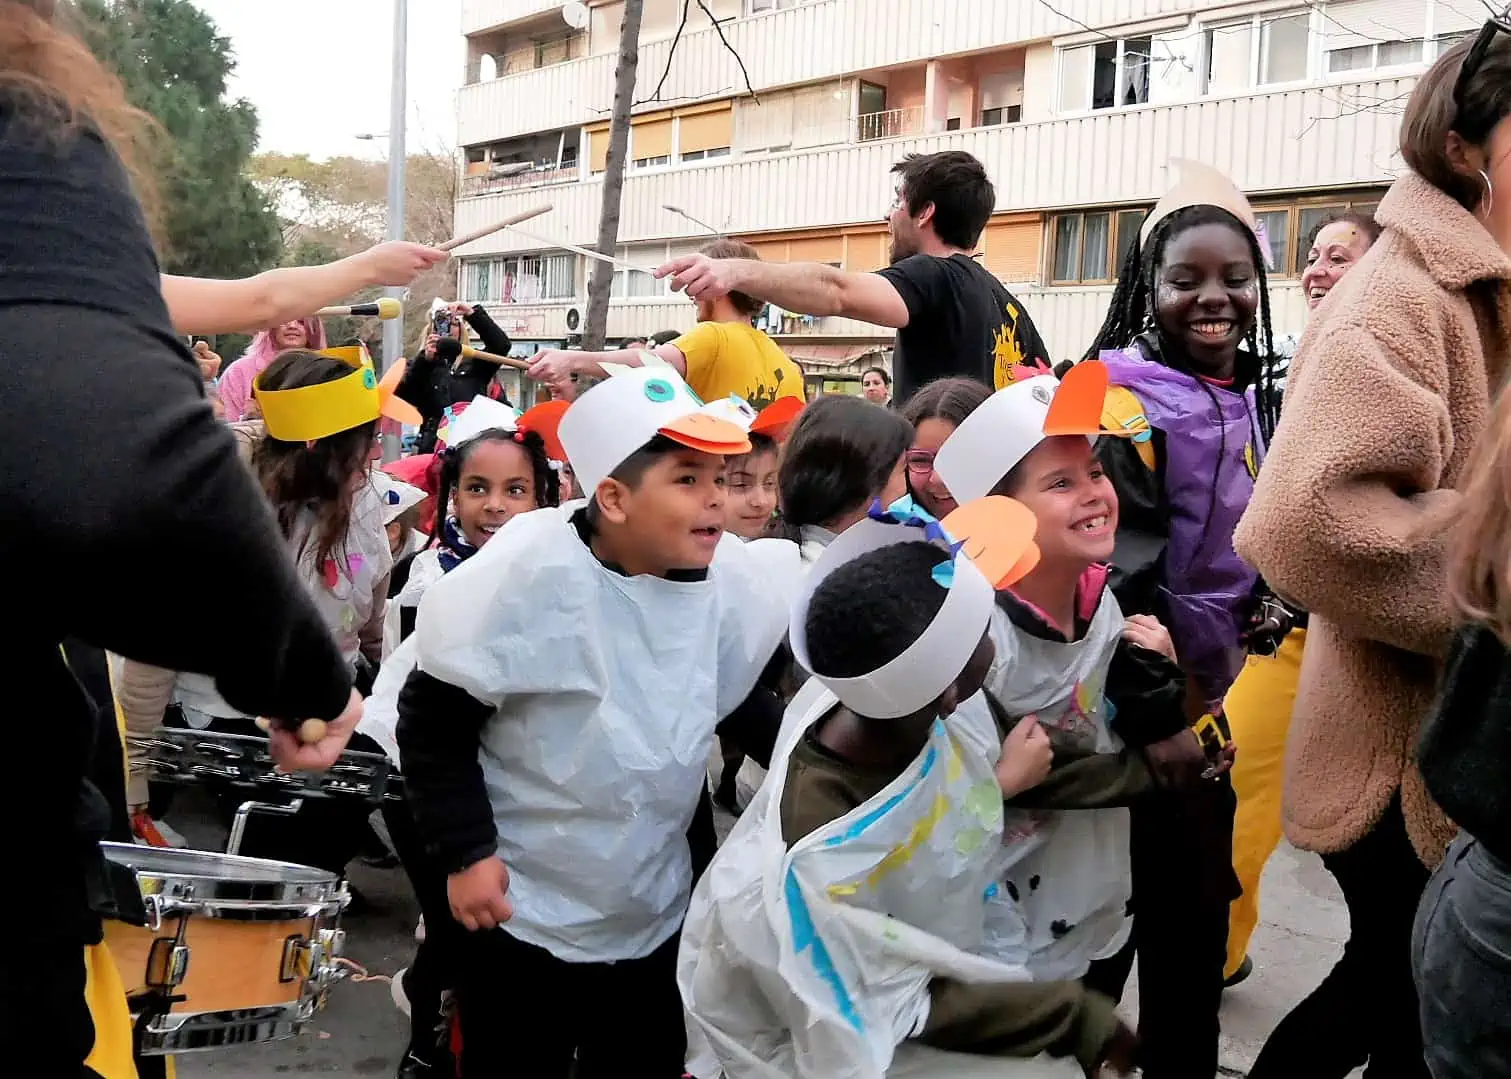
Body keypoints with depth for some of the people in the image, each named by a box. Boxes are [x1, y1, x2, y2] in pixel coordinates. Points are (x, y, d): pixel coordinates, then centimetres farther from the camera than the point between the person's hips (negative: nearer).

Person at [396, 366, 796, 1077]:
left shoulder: (735, 581, -7)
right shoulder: (526, 574, -20)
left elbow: (754, 712, 9)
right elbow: (433, 719, -13)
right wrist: (465, 854, -15)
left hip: (658, 919, 4)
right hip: (522, 916, -4)